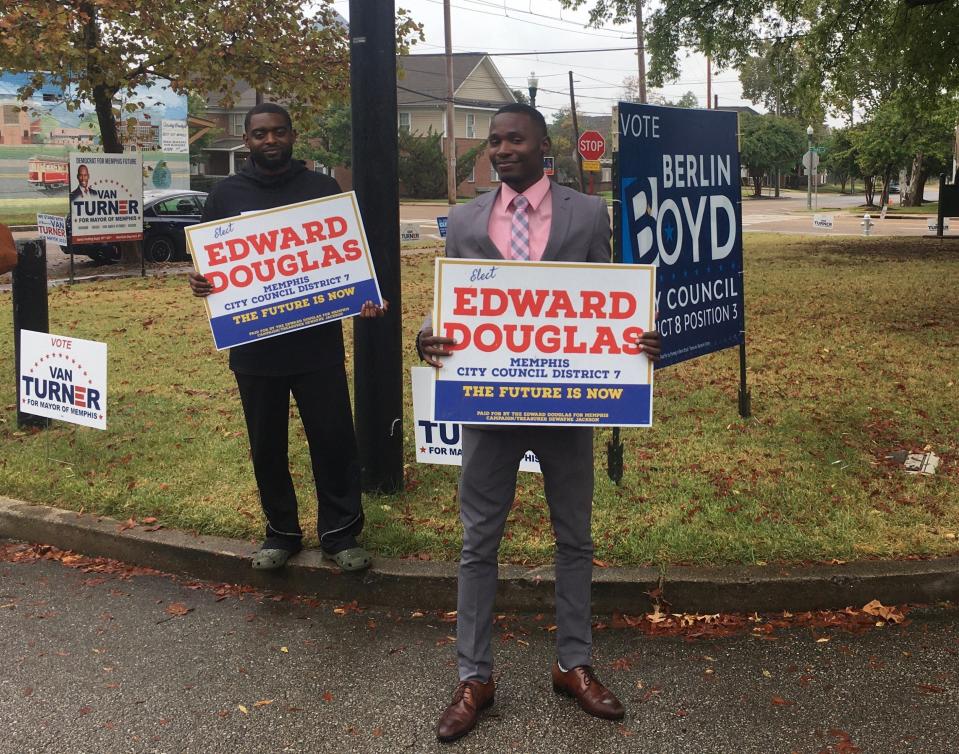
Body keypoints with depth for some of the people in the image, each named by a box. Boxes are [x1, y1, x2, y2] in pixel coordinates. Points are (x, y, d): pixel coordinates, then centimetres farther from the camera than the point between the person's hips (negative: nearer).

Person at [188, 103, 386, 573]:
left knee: (334, 440, 2)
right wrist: (199, 282, -12)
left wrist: (364, 298, -13)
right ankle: (281, 532, 27)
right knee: (267, 447, 11)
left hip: (318, 343, -1)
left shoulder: (322, 189, 3)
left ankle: (340, 533, 16)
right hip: (254, 346, 2)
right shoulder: (227, 194, 6)